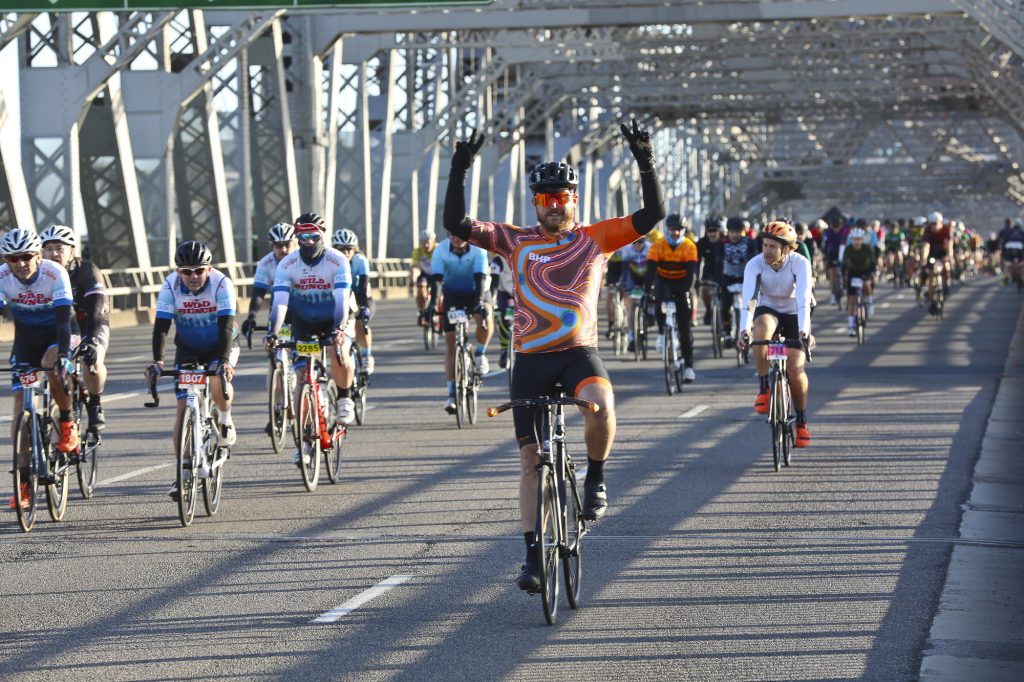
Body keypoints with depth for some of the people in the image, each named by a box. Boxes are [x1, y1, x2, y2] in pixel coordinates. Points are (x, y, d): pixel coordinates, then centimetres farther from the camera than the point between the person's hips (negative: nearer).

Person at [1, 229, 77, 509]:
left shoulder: (56, 274, -27)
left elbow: (63, 318, -34)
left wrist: (62, 354, -46)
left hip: (55, 335, -3)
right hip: (25, 337, 3)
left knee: (51, 364, -36)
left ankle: (67, 422, -8)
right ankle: (24, 480, -4)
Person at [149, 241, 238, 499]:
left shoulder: (221, 283, -25)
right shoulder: (171, 286, -20)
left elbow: (226, 326, -32)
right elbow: (161, 326, -24)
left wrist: (224, 360, -45)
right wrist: (157, 361, -38)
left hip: (221, 346, -2)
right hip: (188, 350, 2)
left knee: (218, 381, -33)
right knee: (183, 409, -8)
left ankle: (225, 419, -1)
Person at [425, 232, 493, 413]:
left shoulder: (478, 249, -25)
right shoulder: (441, 250, -22)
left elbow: (480, 278, -33)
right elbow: (436, 279, -30)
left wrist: (479, 302, -48)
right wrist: (433, 303, -45)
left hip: (475, 291, -2)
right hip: (452, 293, 2)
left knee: (485, 315, -36)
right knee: (450, 341, -4)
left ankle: (480, 354, -10)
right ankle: (452, 393, -1)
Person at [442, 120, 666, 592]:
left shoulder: (595, 239, 3)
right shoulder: (517, 242, 3)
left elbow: (652, 215, -2)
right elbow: (457, 225, -5)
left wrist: (645, 164, -14)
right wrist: (459, 171, -15)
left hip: (579, 353, -1)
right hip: (531, 359, 1)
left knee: (600, 407, -35)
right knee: (530, 459, 4)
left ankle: (595, 480, -8)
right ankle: (533, 557, 13)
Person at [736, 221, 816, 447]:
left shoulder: (800, 264, -26)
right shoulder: (755, 265, -23)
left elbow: (803, 300, -37)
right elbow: (748, 299, -34)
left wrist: (804, 331, -52)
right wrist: (744, 330, -50)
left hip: (793, 314, -1)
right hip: (768, 310, 1)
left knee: (795, 368, -14)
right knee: (761, 328, -37)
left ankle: (801, 421, 10)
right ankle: (764, 390, -25)